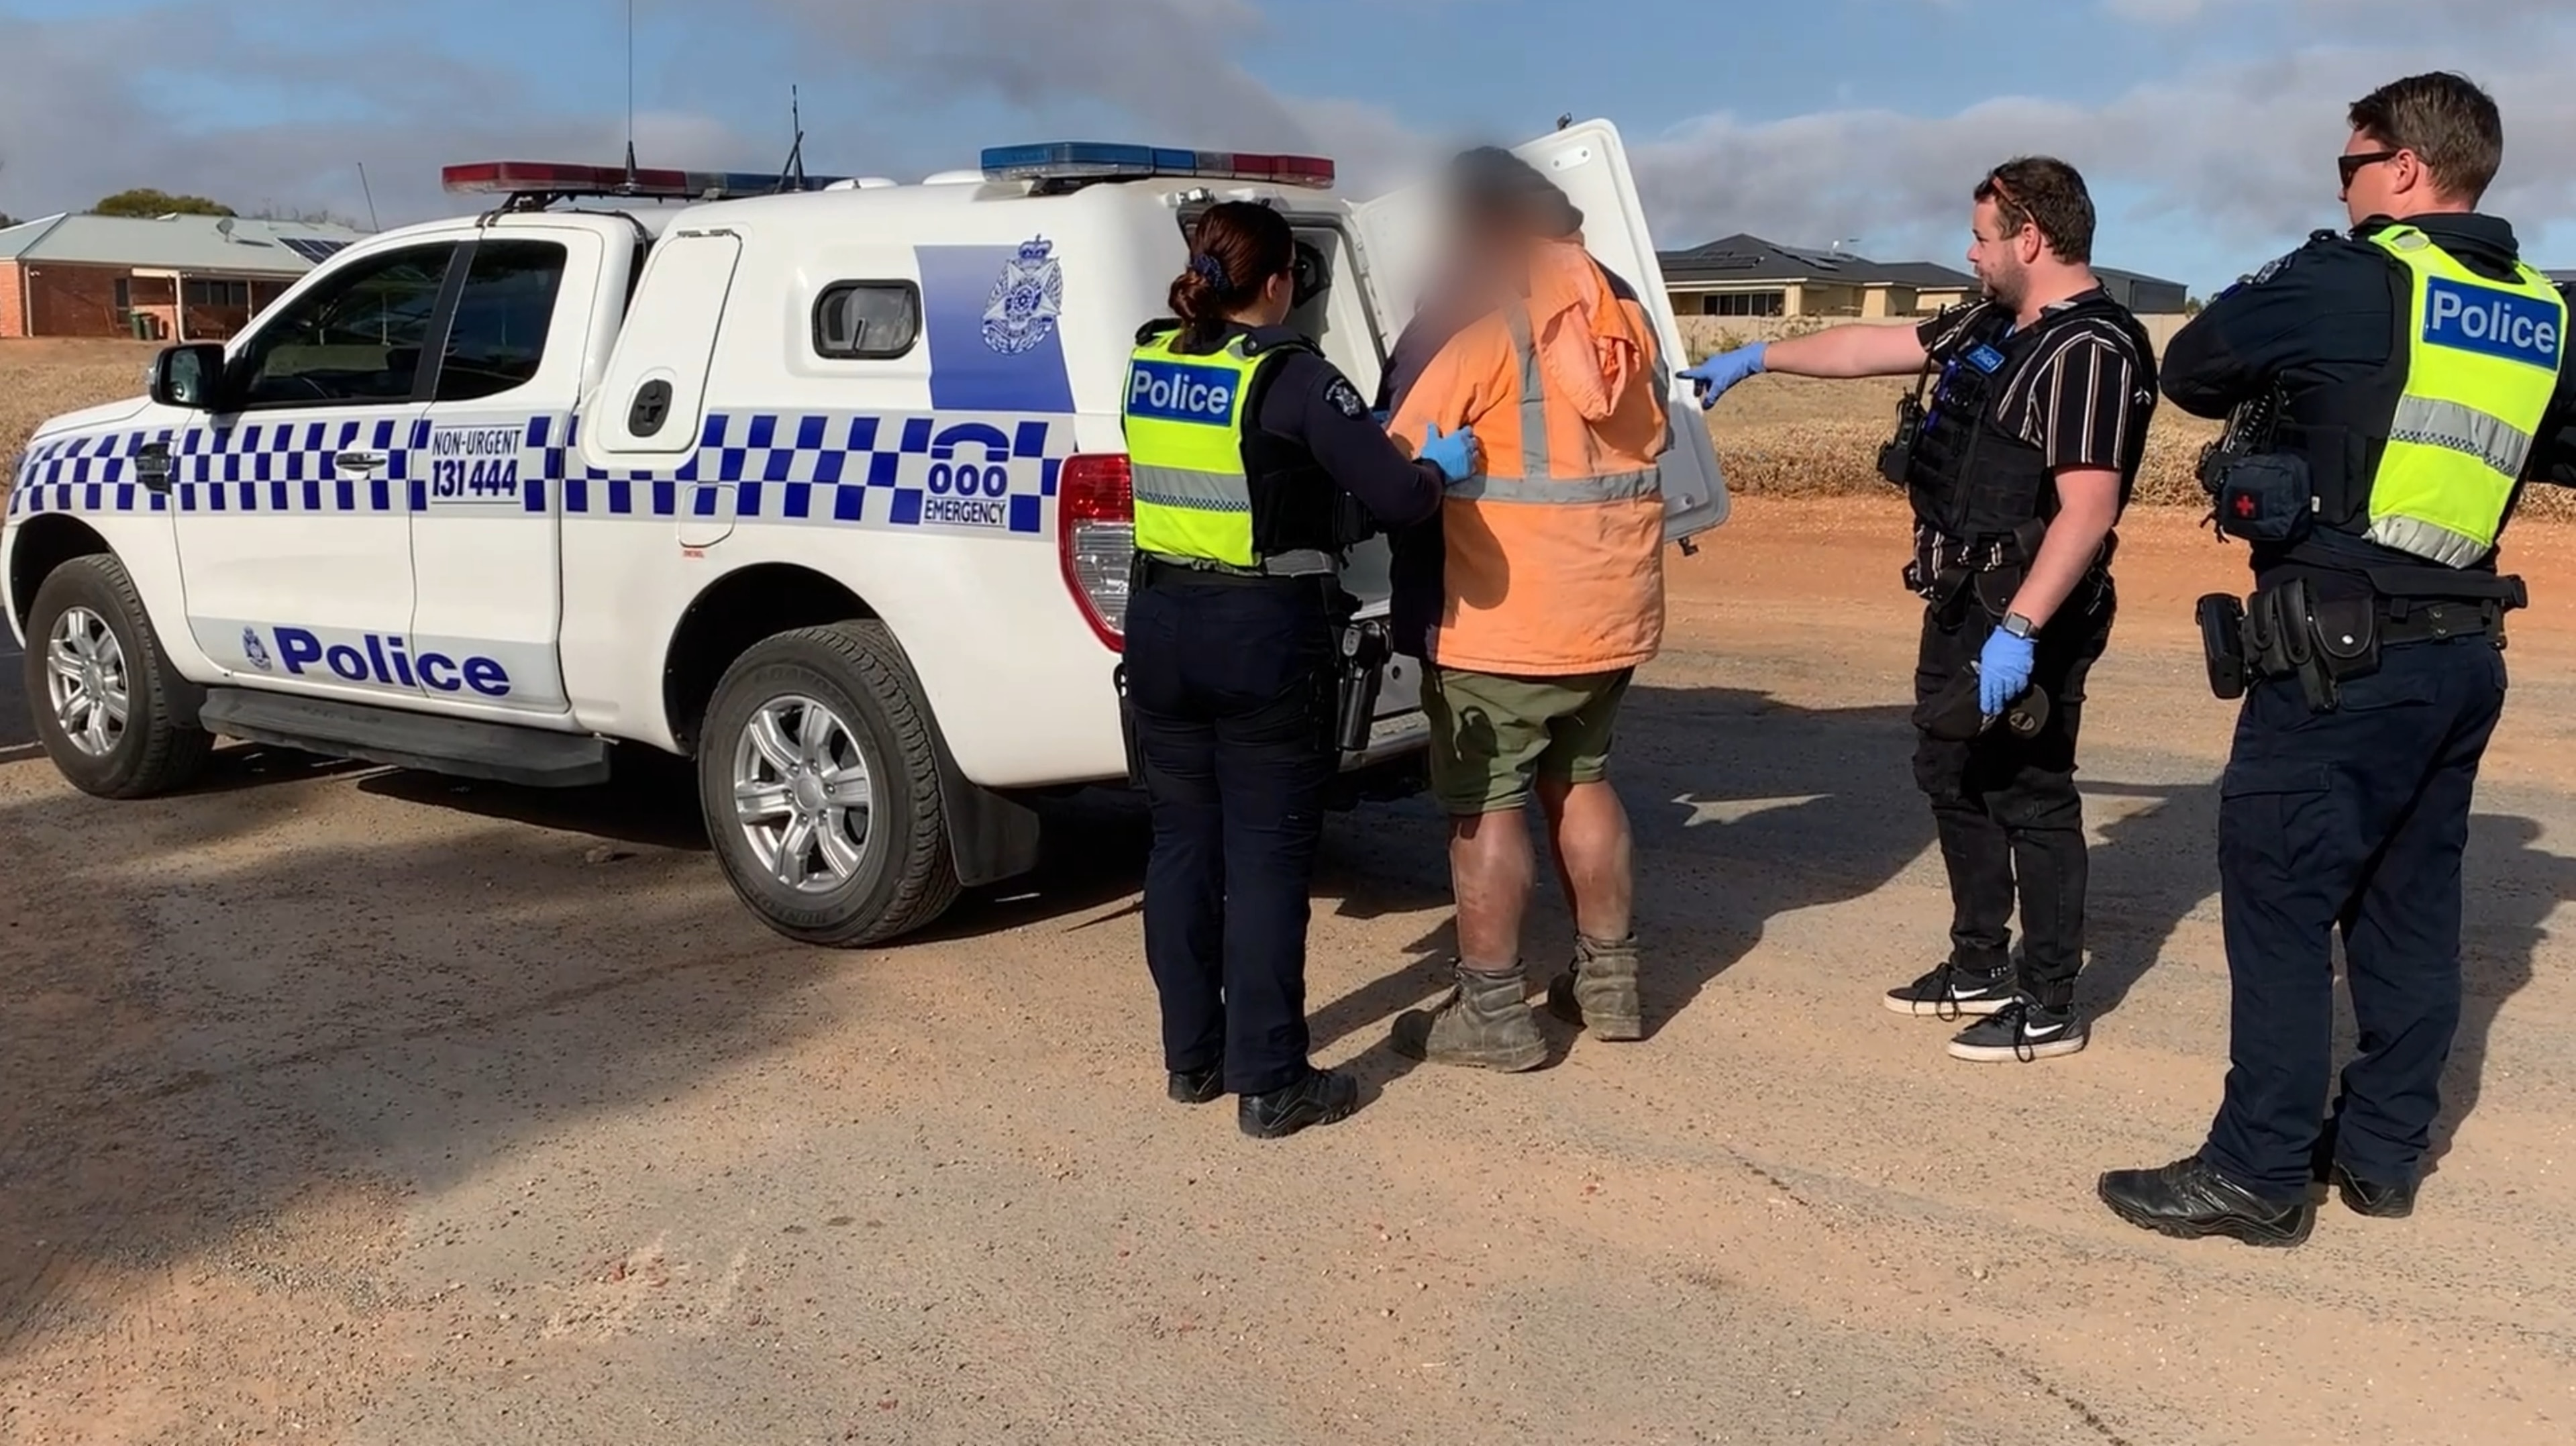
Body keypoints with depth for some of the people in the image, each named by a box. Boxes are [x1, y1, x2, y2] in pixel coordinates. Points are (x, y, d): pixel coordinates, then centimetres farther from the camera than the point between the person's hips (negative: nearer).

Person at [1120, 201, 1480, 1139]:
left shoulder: (1149, 364, 5)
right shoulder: (1289, 375, -13)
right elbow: (1396, 497, -18)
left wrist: (1351, 432, 19)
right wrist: (1440, 466, 4)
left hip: (1160, 628, 6)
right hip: (1264, 638, -6)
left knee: (1182, 840, 15)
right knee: (1268, 857, 3)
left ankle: (1191, 1057, 25)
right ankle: (1269, 1084, 10)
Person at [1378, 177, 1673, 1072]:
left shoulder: (1486, 343, -13)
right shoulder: (1632, 328, 8)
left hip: (1505, 622, -7)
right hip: (1615, 612, 8)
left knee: (1486, 806, 2)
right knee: (1580, 781, 20)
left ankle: (1492, 1014, 7)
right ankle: (1609, 982, 27)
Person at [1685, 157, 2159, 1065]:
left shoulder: (2090, 351, -19)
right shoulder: (1995, 326, 11)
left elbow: (2088, 509, -26)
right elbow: (1879, 346, 21)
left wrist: (2019, 631, -30)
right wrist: (1759, 357, 25)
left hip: (2023, 619, -10)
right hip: (1961, 606, 10)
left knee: (2031, 800, -1)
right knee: (1951, 778, 18)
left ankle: (2050, 1007, 12)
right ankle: (1980, 970, 32)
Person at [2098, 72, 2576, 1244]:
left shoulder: (2344, 282, -10)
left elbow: (2187, 371, 3)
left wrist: (2288, 383, 20)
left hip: (2340, 655, -8)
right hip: (2463, 654, 8)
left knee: (2278, 905, -2)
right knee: (2409, 906, 14)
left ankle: (2259, 1175, 3)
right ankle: (2383, 1150, 24)